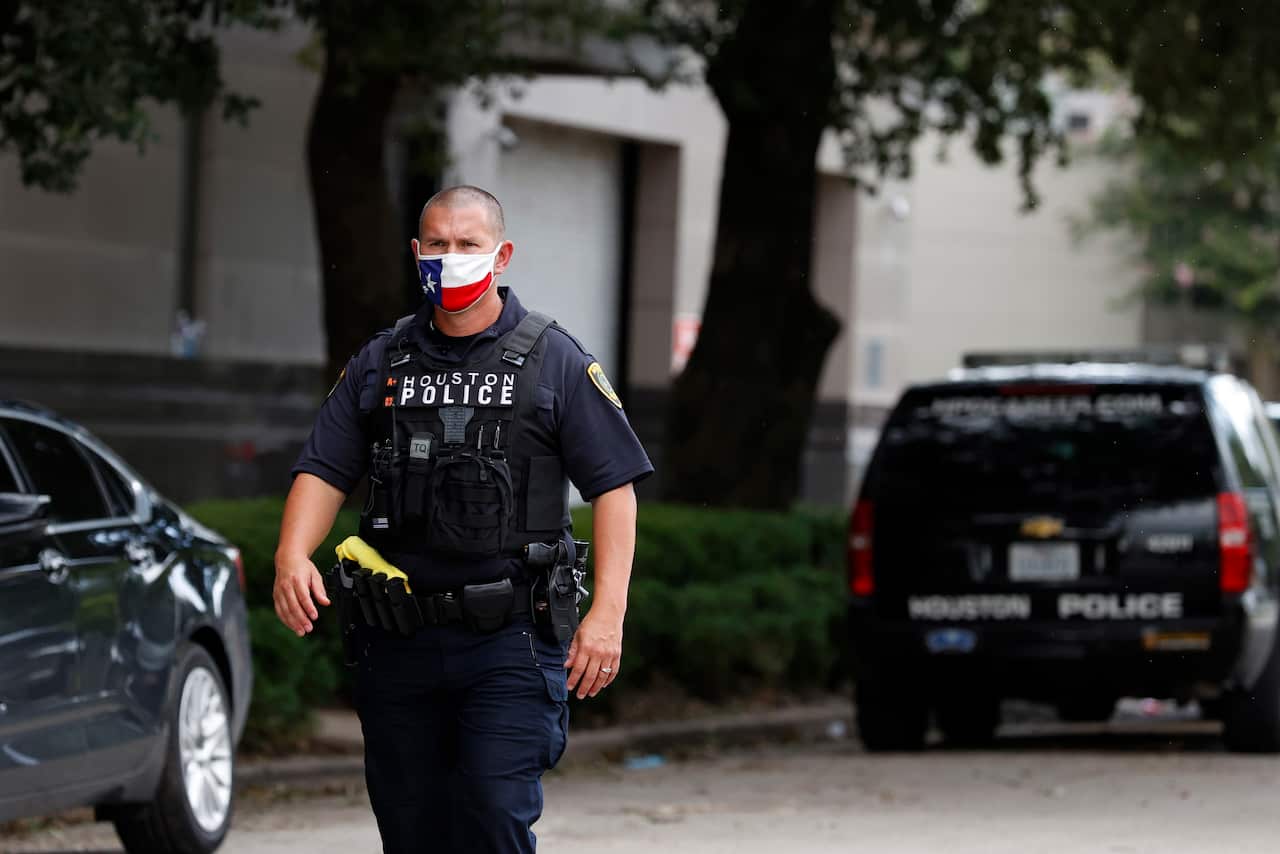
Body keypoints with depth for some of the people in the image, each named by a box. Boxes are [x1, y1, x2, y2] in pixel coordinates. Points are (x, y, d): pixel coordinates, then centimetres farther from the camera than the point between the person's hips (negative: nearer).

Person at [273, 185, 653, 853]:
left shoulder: (554, 360, 3)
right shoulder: (380, 364, 12)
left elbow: (614, 486, -2)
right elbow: (323, 472, 6)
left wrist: (607, 613, -13)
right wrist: (292, 555, -15)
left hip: (511, 642, -4)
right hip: (398, 641, 4)